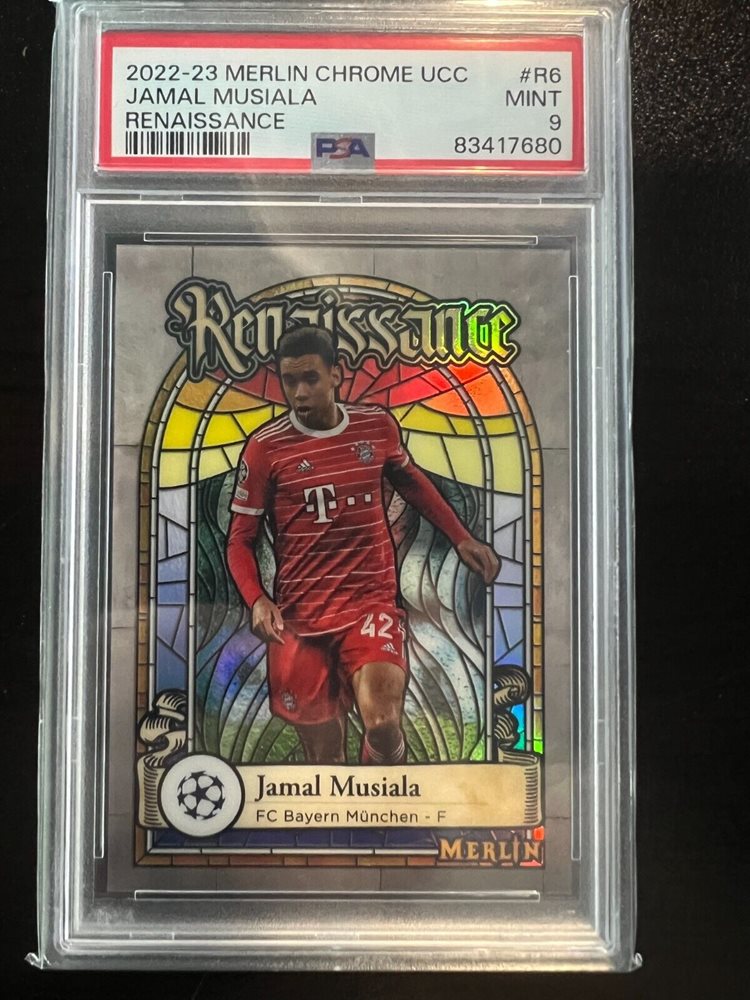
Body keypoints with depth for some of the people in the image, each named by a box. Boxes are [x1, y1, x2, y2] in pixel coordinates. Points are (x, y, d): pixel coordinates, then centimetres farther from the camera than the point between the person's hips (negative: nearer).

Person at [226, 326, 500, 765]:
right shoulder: (266, 446, -5)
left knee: (383, 724, -20)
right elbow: (241, 539, 1)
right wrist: (257, 600, -16)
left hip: (372, 601, 1)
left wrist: (462, 538, 17)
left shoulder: (377, 425, 2)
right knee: (324, 754, 8)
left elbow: (411, 481, 22)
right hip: (299, 616, 0)